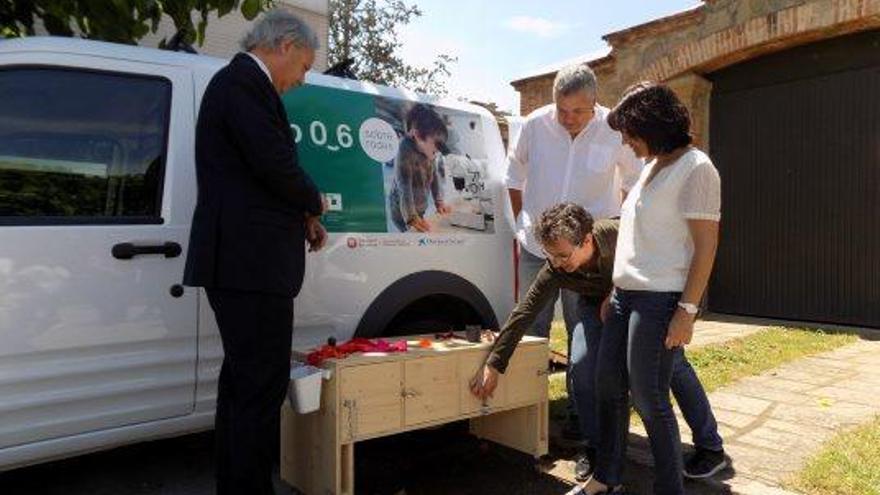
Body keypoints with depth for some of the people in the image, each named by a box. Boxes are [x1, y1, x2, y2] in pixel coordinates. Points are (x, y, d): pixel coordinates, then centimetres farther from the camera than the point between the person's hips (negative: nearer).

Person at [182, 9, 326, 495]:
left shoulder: (238, 81, 23)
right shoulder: (245, 82, -10)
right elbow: (278, 166, -21)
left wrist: (302, 216, 13)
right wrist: (313, 204, -2)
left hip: (239, 262, 11)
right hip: (251, 264, -11)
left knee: (242, 379, 17)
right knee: (262, 386, -5)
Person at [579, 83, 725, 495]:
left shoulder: (695, 169, -10)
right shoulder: (652, 166, 16)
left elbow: (705, 245, -14)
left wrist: (687, 310, -19)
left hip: (660, 300, -9)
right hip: (626, 294, 9)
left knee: (648, 399, -2)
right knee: (609, 387, 13)